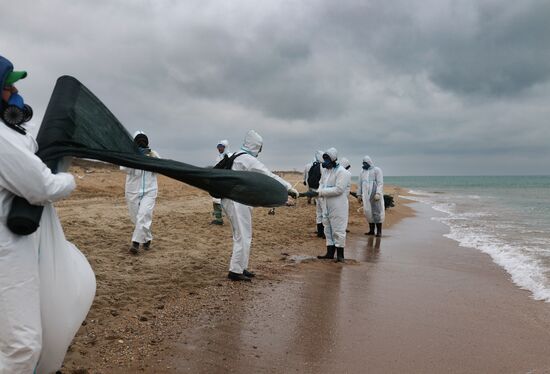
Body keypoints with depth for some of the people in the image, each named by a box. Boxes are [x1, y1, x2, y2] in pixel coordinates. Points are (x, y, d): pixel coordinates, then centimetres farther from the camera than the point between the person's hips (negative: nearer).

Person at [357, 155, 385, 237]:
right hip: (366, 195, 5)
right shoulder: (362, 172, 15)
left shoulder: (377, 170, -2)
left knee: (376, 212, -7)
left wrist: (378, 193, -20)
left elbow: (380, 182, -10)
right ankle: (371, 230, 11)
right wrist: (359, 194, 10)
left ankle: (379, 231, -3)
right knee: (368, 212, 4)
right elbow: (360, 184, 16)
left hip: (375, 194, -5)